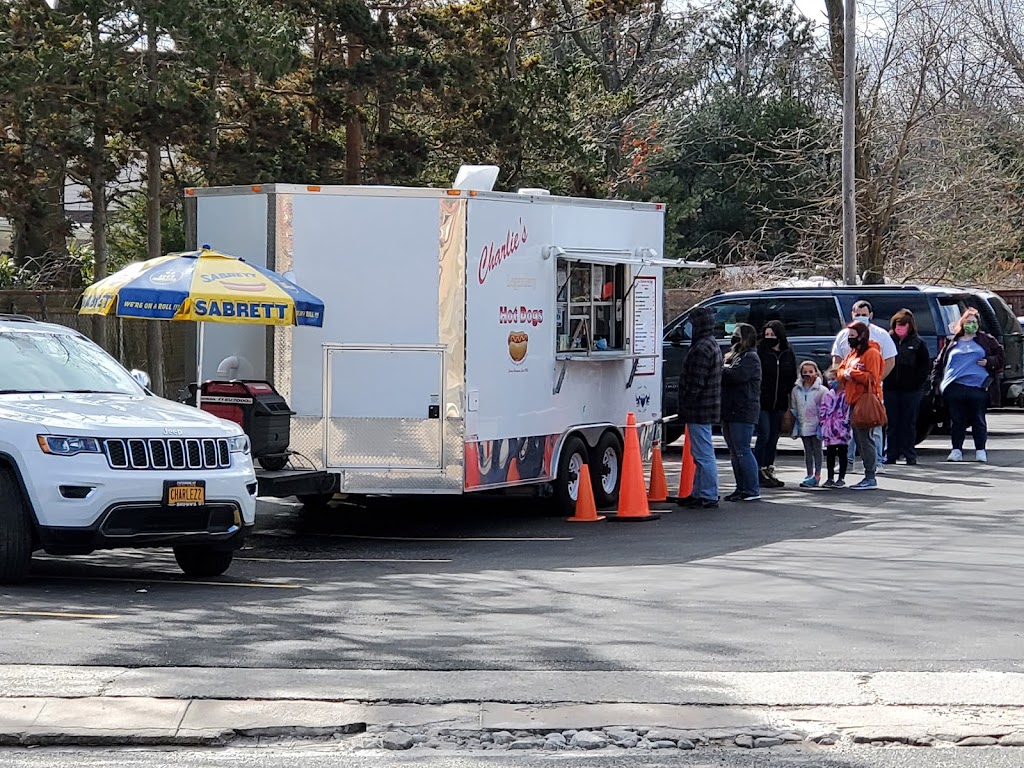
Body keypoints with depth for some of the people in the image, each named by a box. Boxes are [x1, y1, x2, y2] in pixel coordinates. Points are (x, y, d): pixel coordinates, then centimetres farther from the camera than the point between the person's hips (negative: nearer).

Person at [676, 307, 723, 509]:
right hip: (708, 409, 11)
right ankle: (698, 494, 25)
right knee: (701, 454, 17)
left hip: (699, 410, -11)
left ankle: (708, 496, -7)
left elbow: (695, 384, -21)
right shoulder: (712, 345, 17)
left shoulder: (702, 349, -18)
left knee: (703, 454, -8)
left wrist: (685, 407, -15)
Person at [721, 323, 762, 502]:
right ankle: (741, 488, 17)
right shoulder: (734, 355, 21)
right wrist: (724, 369, -6)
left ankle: (752, 489, -7)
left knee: (742, 451, -10)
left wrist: (720, 369, -7)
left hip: (742, 412, -10)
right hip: (730, 411, 10)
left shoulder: (750, 357, -9)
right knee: (734, 452, 12)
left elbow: (735, 375, -23)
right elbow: (728, 375, 15)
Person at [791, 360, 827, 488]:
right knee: (807, 450, 11)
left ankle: (817, 476, 3)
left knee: (817, 449, 1)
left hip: (816, 424, -4)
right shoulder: (796, 390, 5)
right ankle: (809, 475, 17)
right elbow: (793, 408, 13)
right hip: (803, 425, 4)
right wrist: (796, 422, 7)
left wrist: (821, 424, -11)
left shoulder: (821, 390, -7)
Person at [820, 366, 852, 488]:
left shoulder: (846, 395, -6)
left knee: (842, 454, 3)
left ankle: (841, 478, 9)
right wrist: (822, 424, 7)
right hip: (829, 430, 6)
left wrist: (846, 424, -15)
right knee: (830, 454, 9)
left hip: (842, 431, -5)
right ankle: (830, 478, 16)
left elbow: (849, 412, -10)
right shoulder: (828, 395, 11)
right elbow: (822, 412, 14)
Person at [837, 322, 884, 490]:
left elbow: (872, 378, -16)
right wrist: (844, 374, -2)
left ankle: (870, 478, -8)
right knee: (858, 439, 11)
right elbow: (842, 369, 20)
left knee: (865, 439, -10)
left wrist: (853, 373, -15)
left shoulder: (872, 353, -9)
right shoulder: (853, 353, 19)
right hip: (854, 401, 10)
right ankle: (868, 476, 17)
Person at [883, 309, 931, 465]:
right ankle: (891, 454, 9)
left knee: (909, 423, 1)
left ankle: (909, 455, 5)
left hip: (910, 389, -2)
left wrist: (917, 382, -5)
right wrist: (883, 379, -1)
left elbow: (926, 366, 4)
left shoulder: (918, 343, 4)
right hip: (890, 389, 2)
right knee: (892, 423, 4)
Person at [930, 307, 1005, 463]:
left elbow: (1001, 357, 12)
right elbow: (939, 363, 21)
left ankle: (980, 451, 8)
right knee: (957, 421, 3)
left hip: (978, 387, -2)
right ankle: (956, 450, 9)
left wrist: (989, 362, -7)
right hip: (954, 388, 2)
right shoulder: (953, 343, 18)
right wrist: (936, 383, 11)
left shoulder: (987, 341, 13)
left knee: (978, 421, 1)